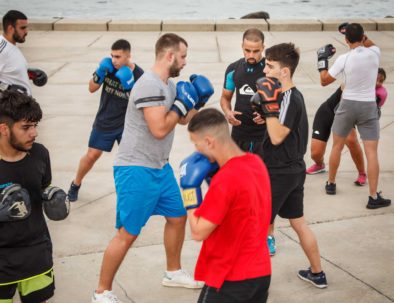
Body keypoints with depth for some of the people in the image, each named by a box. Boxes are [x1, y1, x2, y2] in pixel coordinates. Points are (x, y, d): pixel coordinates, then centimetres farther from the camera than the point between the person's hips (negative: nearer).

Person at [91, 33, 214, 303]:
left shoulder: (169, 85, 10)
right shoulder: (149, 85, -21)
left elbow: (183, 120, 22)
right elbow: (159, 129, -28)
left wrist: (198, 102, 5)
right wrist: (182, 104, -17)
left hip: (160, 167, 10)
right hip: (136, 170, -10)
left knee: (177, 217, 19)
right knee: (128, 233, -5)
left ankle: (173, 272, 39)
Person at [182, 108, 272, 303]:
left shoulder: (225, 180, -24)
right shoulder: (256, 162, 1)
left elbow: (198, 232, -16)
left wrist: (190, 187, -10)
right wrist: (213, 174, 3)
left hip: (231, 279, -8)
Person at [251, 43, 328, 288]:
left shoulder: (289, 98, -20)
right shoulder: (292, 96, 9)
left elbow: (277, 137, -25)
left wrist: (270, 104, -27)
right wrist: (264, 109, 4)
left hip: (279, 174, -10)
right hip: (294, 170, 10)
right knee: (299, 222, 18)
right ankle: (317, 274, 28)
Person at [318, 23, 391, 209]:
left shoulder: (344, 59, -12)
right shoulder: (375, 53, -6)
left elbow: (324, 81, -1)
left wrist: (323, 59, 8)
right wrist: (360, 34, 17)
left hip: (348, 104, 0)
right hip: (368, 106, 0)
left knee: (337, 146, 19)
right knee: (371, 152, -1)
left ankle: (331, 184, 33)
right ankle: (373, 197, -3)